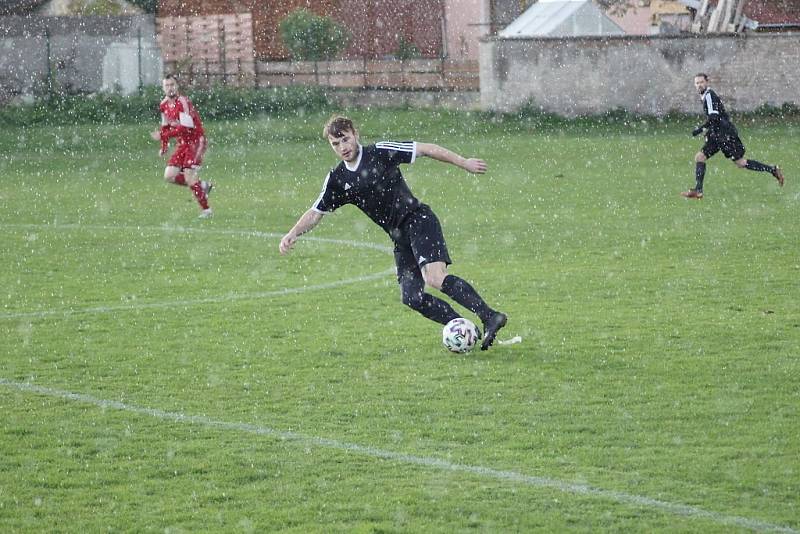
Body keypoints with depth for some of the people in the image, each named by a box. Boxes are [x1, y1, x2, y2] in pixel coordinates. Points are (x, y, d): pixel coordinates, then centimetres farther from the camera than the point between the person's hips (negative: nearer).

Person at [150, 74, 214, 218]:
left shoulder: (183, 102, -20)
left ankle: (206, 210, -4)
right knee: (169, 176, 0)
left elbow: (186, 128, -27)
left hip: (196, 142, -8)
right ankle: (203, 186, 16)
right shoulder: (164, 105, 5)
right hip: (182, 143, 8)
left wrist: (163, 135, -26)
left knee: (189, 177, -17)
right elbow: (165, 126, 19)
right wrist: (164, 146, 7)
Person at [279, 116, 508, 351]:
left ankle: (490, 317, -27)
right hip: (400, 237, 6)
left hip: (417, 219, -6)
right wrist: (292, 234, 2)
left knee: (435, 278, -26)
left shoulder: (380, 152, -5)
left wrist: (463, 162, -6)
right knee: (411, 297, -8)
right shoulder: (337, 180, 11)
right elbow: (315, 213, 18)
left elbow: (425, 149, -4)